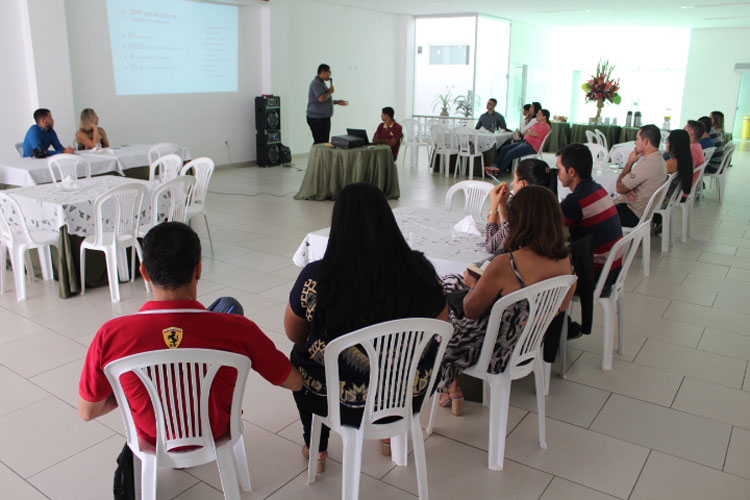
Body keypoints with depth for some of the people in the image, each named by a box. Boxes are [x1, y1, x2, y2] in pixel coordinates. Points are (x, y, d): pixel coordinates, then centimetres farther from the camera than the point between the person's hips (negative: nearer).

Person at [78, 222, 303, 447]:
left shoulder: (111, 336, -30)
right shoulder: (238, 330, -32)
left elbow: (87, 412, -13)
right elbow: (295, 382, -16)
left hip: (151, 441, 1)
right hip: (217, 434, -1)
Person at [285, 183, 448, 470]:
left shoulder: (316, 277, -21)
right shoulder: (420, 270, -16)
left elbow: (294, 335, -4)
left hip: (340, 402, -2)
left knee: (300, 355, 31)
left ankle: (316, 449, 44)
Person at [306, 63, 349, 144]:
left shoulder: (321, 83, 19)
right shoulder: (316, 83, -15)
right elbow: (321, 98, -29)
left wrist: (337, 102, 21)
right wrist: (330, 92, -11)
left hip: (324, 118, 10)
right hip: (317, 119, -10)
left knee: (325, 142, 9)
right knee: (320, 143, -11)